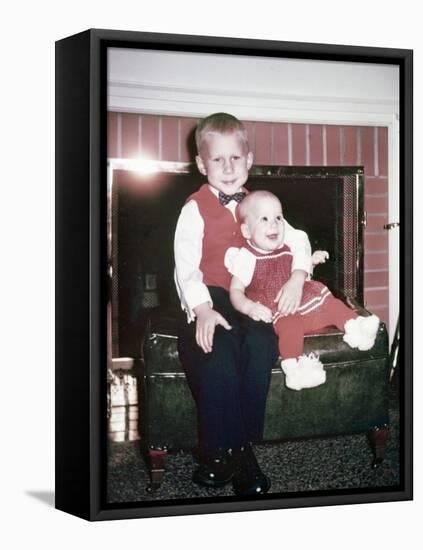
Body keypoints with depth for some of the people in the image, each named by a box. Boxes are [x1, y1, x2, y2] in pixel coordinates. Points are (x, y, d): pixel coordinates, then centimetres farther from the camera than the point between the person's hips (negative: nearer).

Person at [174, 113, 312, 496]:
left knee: (261, 344, -29)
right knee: (218, 353, -32)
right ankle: (224, 450, -17)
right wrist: (202, 309, -23)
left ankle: (237, 445, -17)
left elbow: (296, 238, 13)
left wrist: (298, 277, -9)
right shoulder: (195, 209, 4)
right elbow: (186, 263, -6)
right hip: (210, 299, -3)